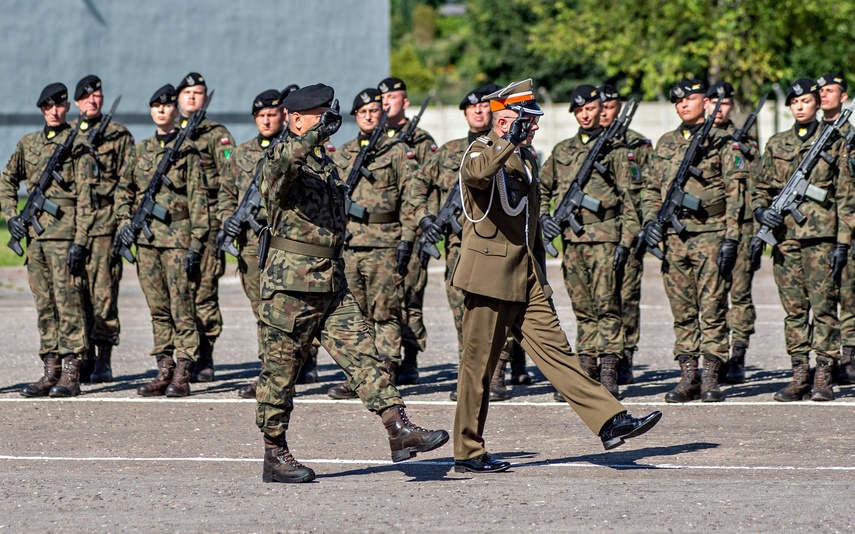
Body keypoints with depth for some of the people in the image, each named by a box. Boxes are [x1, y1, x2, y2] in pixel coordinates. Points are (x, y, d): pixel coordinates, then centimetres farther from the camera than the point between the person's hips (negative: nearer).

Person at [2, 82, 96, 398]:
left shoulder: (77, 146, -3)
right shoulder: (28, 144, 14)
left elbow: (85, 198, -7)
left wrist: (80, 242, -14)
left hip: (64, 234, -6)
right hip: (35, 235, 6)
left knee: (68, 303, -7)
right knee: (44, 306, 8)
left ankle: (71, 375, -7)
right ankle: (51, 371, 13)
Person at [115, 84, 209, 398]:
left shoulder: (186, 150, -2)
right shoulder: (142, 149, 13)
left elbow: (197, 198, -5)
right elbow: (124, 190, 20)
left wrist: (196, 243, -10)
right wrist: (124, 221, 4)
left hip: (176, 234, -5)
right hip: (146, 236, 5)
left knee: (181, 306, -5)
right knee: (158, 308, 8)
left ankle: (182, 375, -4)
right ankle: (164, 372, 12)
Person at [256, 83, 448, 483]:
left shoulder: (326, 163, 18)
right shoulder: (283, 160, -8)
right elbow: (283, 161, -36)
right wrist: (319, 132, -40)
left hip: (332, 284, 8)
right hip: (291, 284, -8)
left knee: (362, 353, -2)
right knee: (280, 371, 1)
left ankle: (399, 429, -8)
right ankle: (274, 455, 8)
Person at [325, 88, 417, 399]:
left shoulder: (397, 152, 3)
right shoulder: (341, 155, 17)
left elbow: (409, 199, -1)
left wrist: (406, 239, -9)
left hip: (384, 245, -5)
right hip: (348, 243, 5)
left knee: (386, 313, -4)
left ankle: (387, 373, -1)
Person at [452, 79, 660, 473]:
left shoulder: (525, 159, 18)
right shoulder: (481, 152, -7)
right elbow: (477, 173, -35)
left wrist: (540, 276, 24)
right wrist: (510, 142, -41)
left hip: (526, 278, 7)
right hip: (490, 275, -7)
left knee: (555, 349, 1)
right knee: (479, 363, -1)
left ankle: (610, 422, -6)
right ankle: (467, 453, 6)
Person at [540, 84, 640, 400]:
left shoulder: (613, 148, 2)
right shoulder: (562, 151, 16)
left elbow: (628, 199, -2)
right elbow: (541, 189, 26)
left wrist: (626, 240, -9)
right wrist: (543, 216, 7)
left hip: (604, 237, -5)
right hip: (571, 237, 5)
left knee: (606, 305, -8)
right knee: (582, 308, 7)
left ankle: (609, 373, -9)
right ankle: (587, 370, 10)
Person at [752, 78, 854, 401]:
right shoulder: (776, 145, 13)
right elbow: (761, 188, 19)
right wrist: (761, 210, -4)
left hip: (821, 236, -3)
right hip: (785, 236, 3)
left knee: (823, 305, -5)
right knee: (794, 308, 5)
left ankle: (824, 378, -3)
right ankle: (799, 374, 8)